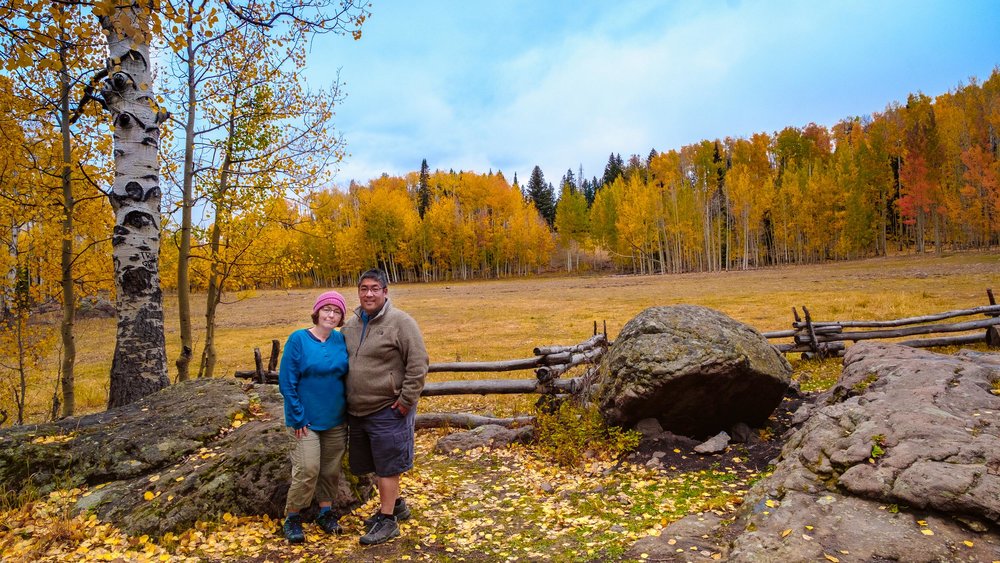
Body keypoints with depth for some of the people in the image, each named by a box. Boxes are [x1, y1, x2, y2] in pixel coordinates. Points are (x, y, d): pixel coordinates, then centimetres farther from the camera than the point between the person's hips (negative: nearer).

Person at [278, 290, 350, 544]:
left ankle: (326, 512, 30)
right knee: (307, 470, -7)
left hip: (336, 419, 4)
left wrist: (349, 411, 4)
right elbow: (286, 381, -10)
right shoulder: (298, 339, -10)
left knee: (331, 469, 12)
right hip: (307, 419, -4)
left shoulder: (341, 340, 0)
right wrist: (297, 418, -12)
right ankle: (292, 518, 13)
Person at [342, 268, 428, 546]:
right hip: (357, 411, 7)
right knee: (374, 464, 18)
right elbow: (344, 361, 20)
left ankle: (387, 519, 16)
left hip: (387, 411, -7)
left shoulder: (401, 322, -13)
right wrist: (345, 400, 15)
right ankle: (396, 504, 37)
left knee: (386, 466, 2)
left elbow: (418, 365, -15)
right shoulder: (351, 324, 9)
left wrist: (405, 401, -16)